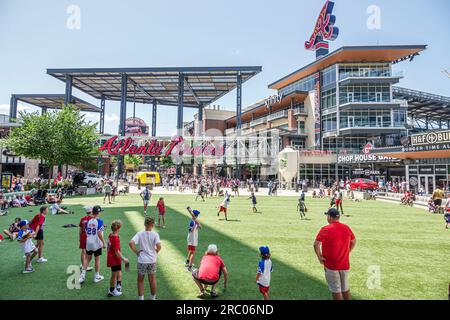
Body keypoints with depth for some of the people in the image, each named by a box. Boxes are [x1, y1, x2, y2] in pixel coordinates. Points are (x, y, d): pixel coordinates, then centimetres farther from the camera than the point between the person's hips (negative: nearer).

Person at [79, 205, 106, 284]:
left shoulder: (88, 221, 2)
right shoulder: (99, 221, -14)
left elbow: (86, 232, 6)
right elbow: (99, 234, -18)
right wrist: (104, 243, -10)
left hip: (88, 243, 5)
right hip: (97, 243, -5)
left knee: (87, 258, 16)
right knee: (97, 259, 8)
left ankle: (82, 276, 15)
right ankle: (97, 276, 19)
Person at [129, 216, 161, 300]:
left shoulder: (139, 234, -7)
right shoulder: (155, 234, -10)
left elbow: (131, 243, -19)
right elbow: (159, 246, -21)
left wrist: (136, 252, -5)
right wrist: (156, 252, 0)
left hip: (141, 261, 0)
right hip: (152, 260, 0)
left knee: (140, 280, 18)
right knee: (152, 280, 18)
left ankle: (141, 298, 24)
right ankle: (153, 297, 32)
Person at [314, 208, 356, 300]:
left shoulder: (325, 229, -18)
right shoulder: (346, 228, 0)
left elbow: (316, 244, -26)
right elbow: (354, 242, 14)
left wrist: (319, 256, -12)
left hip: (331, 265, -5)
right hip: (345, 264, 5)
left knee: (336, 289, 9)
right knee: (345, 288, 23)